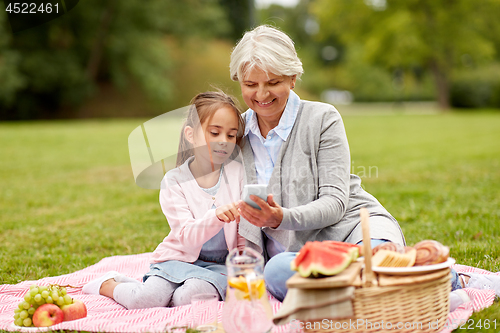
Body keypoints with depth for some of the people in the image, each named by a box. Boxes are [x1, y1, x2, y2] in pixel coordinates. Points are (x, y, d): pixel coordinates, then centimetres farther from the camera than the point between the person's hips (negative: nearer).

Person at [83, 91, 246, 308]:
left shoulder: (239, 174, -1)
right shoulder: (174, 181, -6)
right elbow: (187, 236, -18)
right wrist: (215, 217, -36)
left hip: (217, 265, 0)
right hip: (179, 259, 0)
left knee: (192, 296, -32)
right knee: (144, 299, -24)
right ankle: (108, 284, 8)